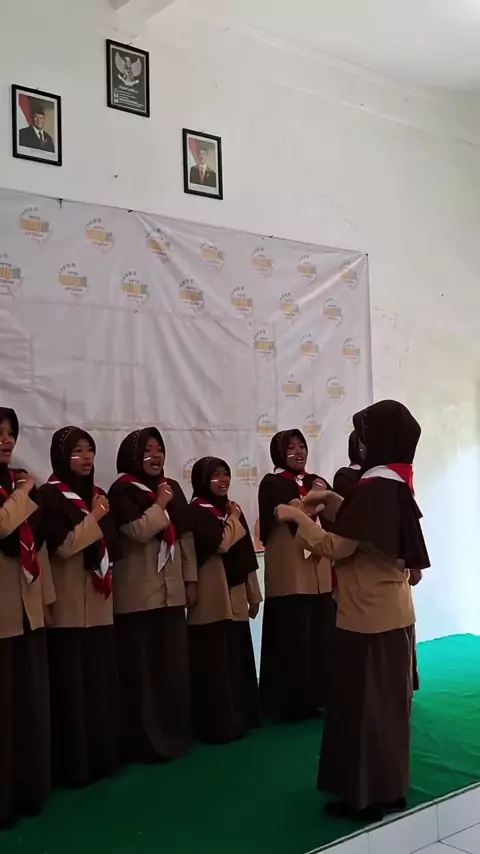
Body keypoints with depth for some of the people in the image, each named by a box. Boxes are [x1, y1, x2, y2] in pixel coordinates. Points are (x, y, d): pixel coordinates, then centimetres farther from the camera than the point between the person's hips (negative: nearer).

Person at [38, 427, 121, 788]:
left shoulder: (97, 493, 15)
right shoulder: (50, 495, -6)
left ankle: (103, 754, 21)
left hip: (99, 601, 7)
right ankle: (73, 763, 8)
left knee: (102, 679, 10)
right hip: (69, 605, -7)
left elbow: (114, 542, 15)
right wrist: (95, 518, -10)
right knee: (72, 684, -2)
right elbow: (63, 545, -16)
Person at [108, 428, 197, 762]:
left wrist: (191, 579, 11)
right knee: (142, 669, -1)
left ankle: (175, 734, 24)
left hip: (171, 590, 6)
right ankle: (144, 741, 10)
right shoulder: (122, 491, -7)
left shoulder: (172, 487, 11)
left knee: (174, 665, 10)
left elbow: (186, 536, 13)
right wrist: (160, 504, -9)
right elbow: (139, 531, -21)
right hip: (138, 594, -6)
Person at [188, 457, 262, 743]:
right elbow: (220, 543, -22)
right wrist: (234, 519, -6)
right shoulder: (197, 512, -9)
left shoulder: (233, 509, 13)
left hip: (236, 595, 7)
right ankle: (219, 724, 6)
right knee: (215, 663, -2)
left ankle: (241, 716, 24)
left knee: (238, 659, 12)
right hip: (212, 599, -7)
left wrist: (254, 593, 16)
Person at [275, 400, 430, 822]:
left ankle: (367, 794, 15)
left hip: (369, 615, -9)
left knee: (362, 702, 3)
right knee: (388, 700, 17)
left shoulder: (375, 487, -21)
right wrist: (331, 501, 13)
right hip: (392, 611, 9)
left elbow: (338, 547, -19)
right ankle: (390, 787, 30)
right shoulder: (396, 484, 8)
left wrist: (298, 517, -9)